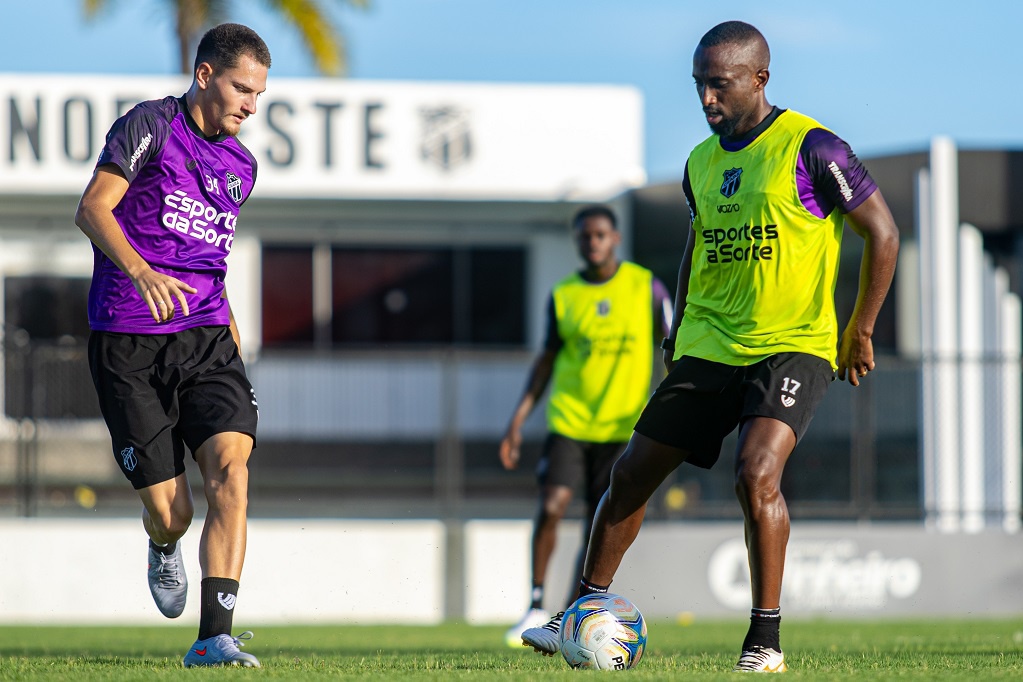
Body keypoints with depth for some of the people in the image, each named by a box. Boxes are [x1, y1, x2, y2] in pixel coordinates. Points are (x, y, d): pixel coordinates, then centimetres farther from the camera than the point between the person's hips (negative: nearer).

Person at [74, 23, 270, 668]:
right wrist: (142, 272, -27)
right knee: (169, 512, -4)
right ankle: (164, 549, 37)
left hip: (206, 341, 5)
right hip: (128, 343, -5)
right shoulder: (150, 126, -2)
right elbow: (93, 209, -12)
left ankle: (215, 638, -21)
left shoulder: (241, 165, 18)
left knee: (230, 469, -20)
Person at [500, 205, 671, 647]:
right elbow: (548, 358, 12)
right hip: (568, 421, 1)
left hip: (621, 426, -1)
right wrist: (518, 419, 6)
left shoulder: (646, 287, 2)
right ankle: (537, 607, -3)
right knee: (550, 507, -15)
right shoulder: (563, 295, 5)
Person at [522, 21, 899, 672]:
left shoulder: (810, 148, -11)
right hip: (709, 345, 6)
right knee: (632, 473, 4)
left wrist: (860, 331, -6)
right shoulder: (702, 161, 10)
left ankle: (766, 638, -16)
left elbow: (882, 233, -6)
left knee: (757, 472, -27)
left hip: (793, 344, -6)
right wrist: (680, 323, 19)